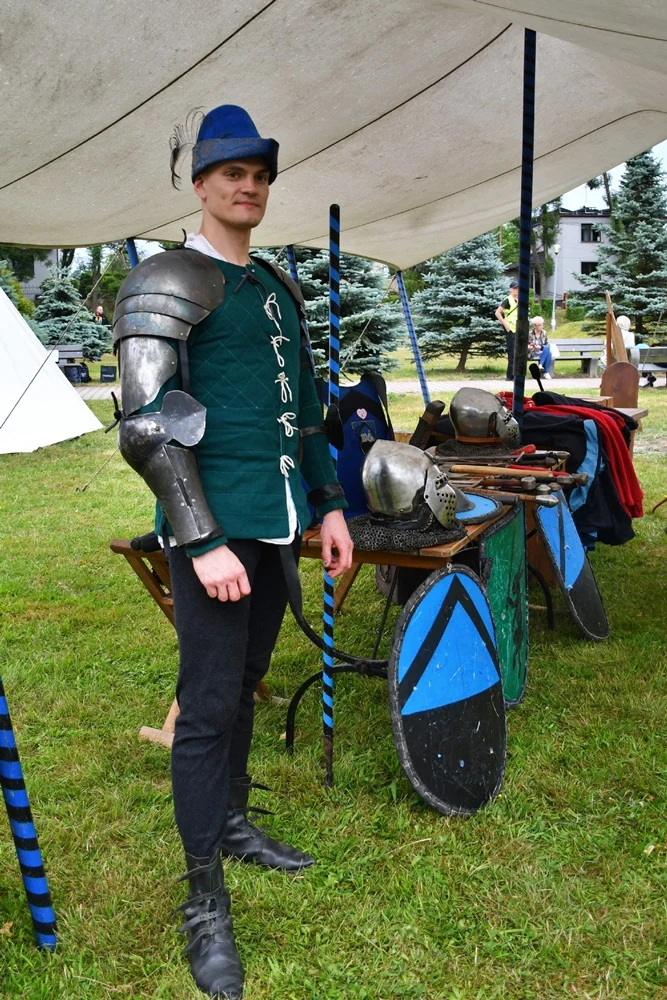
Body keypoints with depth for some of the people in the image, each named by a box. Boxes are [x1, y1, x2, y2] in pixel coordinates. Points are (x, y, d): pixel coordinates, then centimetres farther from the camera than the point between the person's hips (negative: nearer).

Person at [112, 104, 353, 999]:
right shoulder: (167, 284, -8)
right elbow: (146, 428, -16)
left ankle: (233, 824, 37)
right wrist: (204, 545, -19)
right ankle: (205, 902, 13)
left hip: (277, 528, 8)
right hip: (215, 529, -7)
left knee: (243, 684, 18)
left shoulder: (279, 286, 16)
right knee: (208, 707, -1)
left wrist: (329, 506, 15)